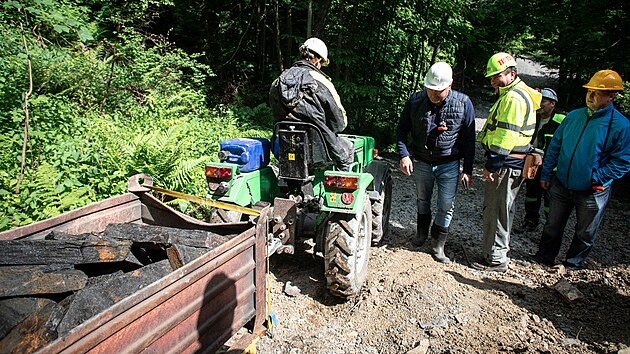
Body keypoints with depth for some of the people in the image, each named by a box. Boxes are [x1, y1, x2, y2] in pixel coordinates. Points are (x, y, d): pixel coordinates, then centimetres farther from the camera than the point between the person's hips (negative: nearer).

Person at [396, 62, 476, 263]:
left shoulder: (463, 103, -12)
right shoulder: (415, 101, -10)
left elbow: (468, 139, -6)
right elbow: (401, 129, -1)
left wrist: (468, 170, -6)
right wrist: (404, 154, -15)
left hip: (449, 165, -1)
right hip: (421, 162, 2)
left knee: (446, 206, 1)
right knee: (422, 201, 18)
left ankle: (438, 245, 18)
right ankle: (421, 232, 42)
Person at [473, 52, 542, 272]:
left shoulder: (514, 98, -17)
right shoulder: (512, 94, 17)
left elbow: (506, 136, -23)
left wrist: (492, 166, -20)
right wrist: (493, 163, 21)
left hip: (506, 165, -11)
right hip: (510, 164, 11)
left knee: (495, 211, -3)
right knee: (503, 210, 19)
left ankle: (496, 259, 8)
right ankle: (500, 251, 33)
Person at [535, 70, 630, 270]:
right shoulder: (573, 116, 2)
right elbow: (555, 146, 8)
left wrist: (597, 178, -20)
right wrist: (546, 174, 5)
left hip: (592, 193, -3)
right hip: (561, 186, 4)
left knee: (584, 234, 14)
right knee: (552, 227, 14)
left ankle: (572, 266, 33)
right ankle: (544, 260, 32)